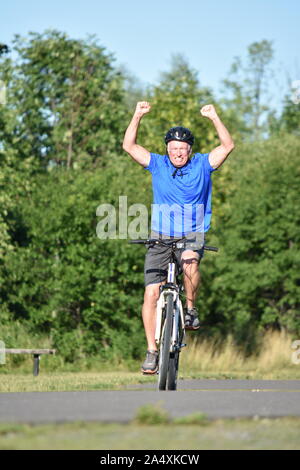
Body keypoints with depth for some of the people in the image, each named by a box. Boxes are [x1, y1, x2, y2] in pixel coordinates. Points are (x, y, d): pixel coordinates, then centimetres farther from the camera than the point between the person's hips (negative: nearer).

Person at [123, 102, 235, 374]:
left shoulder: (202, 165, 0)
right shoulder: (158, 164, 2)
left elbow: (228, 146, -11)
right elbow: (129, 146, -5)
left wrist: (214, 118, -21)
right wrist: (138, 116, -16)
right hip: (160, 238, 1)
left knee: (190, 260, -37)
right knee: (151, 293, -8)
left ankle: (191, 309, -13)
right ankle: (152, 351, -1)